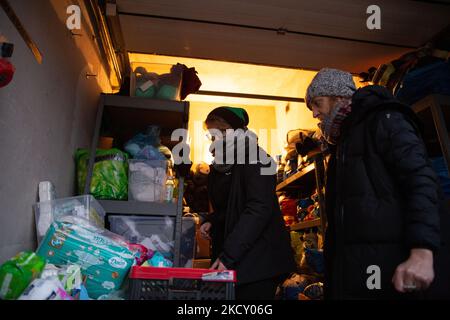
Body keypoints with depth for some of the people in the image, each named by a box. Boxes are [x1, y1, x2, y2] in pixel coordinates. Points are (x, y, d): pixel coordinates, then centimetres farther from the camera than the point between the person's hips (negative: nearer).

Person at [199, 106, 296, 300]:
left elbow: (259, 209, -21)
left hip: (259, 259, -7)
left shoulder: (253, 158, -10)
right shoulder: (220, 167, 14)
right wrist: (212, 222, 1)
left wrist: (228, 255, -25)